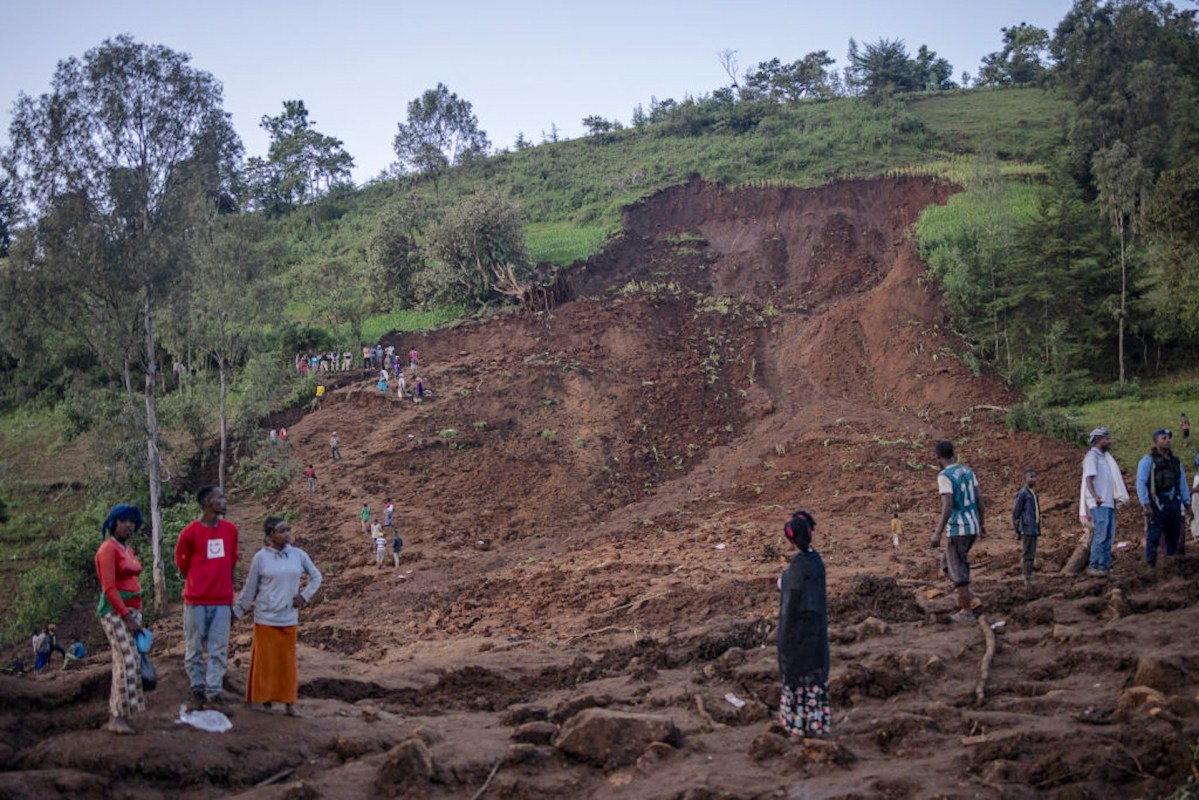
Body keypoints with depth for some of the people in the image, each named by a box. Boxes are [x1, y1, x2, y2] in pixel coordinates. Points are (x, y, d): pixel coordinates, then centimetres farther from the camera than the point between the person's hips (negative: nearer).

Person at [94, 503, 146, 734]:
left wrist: (137, 615, 14)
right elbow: (109, 588, -16)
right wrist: (127, 616, -17)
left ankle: (114, 717, 11)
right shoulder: (108, 549, -10)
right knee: (128, 662, -14)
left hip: (132, 610, 8)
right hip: (115, 611, -8)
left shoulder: (128, 549, 15)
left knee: (124, 663, 7)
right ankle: (119, 718, -11)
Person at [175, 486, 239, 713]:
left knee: (218, 651, 2)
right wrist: (199, 585, 10)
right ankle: (197, 692, 15)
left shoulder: (230, 530, 6)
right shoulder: (190, 533, -7)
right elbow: (182, 565, 5)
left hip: (222, 601, 3)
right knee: (195, 649, 6)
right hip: (196, 601, -3)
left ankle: (214, 694, 6)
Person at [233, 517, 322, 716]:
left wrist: (305, 595, 1)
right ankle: (265, 701, 14)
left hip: (289, 619, 2)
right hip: (265, 619, -2)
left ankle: (289, 702, 12)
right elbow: (250, 588, 3)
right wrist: (237, 611, 6)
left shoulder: (298, 555, 0)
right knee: (265, 661, 4)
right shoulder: (261, 557, -5)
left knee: (287, 661, 6)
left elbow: (316, 577, 13)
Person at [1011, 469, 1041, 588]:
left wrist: (1037, 529, 19)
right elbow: (1015, 513, -10)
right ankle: (1028, 581, -10)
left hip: (1034, 529, 9)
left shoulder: (1033, 494, 17)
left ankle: (1029, 581, 11)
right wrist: (1017, 531, -11)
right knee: (1028, 555, -9)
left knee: (1031, 556, 8)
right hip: (1026, 529, -9)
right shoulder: (1022, 493, -9)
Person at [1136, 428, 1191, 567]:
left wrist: (1188, 506, 13)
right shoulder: (1148, 460, -1)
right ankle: (1151, 566, -4)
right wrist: (1145, 505, -18)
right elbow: (1141, 483, -9)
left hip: (1174, 503, 6)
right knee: (1153, 538, -6)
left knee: (1174, 538, 10)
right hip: (1157, 504, -6)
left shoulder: (1175, 461, 17)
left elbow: (1183, 484, 19)